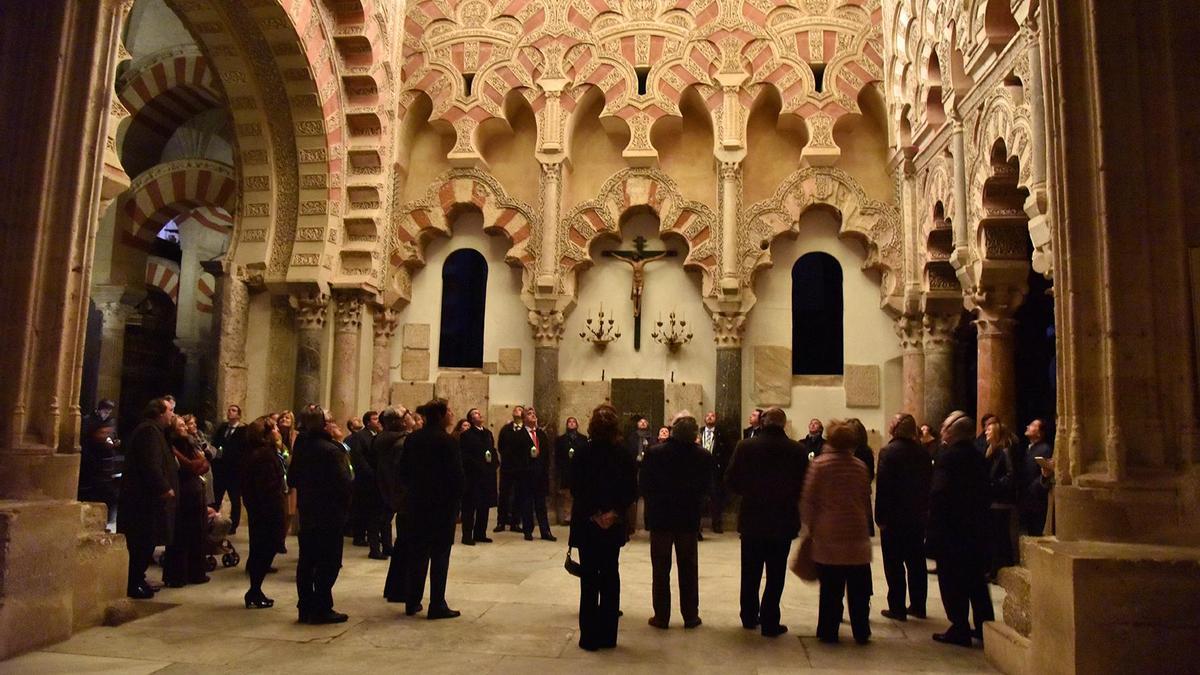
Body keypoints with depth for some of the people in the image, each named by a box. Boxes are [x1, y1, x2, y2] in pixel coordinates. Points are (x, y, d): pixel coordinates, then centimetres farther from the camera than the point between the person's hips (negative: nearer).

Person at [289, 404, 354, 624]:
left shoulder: (301, 447, 6)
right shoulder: (331, 450, -20)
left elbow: (292, 479, 14)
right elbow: (345, 484, -21)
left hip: (307, 513, 8)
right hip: (330, 514, -8)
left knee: (307, 560, 13)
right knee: (329, 563, 0)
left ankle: (305, 607, 20)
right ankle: (321, 609, 4)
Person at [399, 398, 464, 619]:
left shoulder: (412, 439, 4)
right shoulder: (447, 441, -16)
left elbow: (403, 471, 7)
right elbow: (456, 475, -16)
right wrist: (456, 501, -3)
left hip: (417, 504, 6)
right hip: (443, 504, -6)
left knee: (418, 552, 15)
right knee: (440, 554, 1)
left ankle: (413, 602, 21)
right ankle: (437, 605, 4)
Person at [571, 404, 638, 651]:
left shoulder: (582, 454, -9)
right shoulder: (624, 456, -3)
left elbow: (576, 489, -11)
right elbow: (631, 491, -6)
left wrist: (594, 514, -8)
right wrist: (614, 512, -10)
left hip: (586, 525, -2)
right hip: (614, 526, 2)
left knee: (589, 579, 5)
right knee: (610, 577, 11)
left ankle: (590, 637, 9)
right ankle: (608, 636, 16)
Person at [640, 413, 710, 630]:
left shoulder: (654, 453, -15)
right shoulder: (704, 457, -11)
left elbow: (644, 485, -8)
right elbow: (705, 488, -1)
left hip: (660, 517, -1)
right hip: (689, 519, 1)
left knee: (661, 570, 9)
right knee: (688, 569, 13)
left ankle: (661, 616, 13)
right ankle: (690, 616, 18)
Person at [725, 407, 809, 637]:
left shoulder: (745, 447, -10)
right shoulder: (797, 450, -10)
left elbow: (731, 482, -6)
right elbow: (804, 486, -6)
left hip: (751, 520, 1)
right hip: (783, 521, -1)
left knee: (751, 574, 17)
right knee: (775, 575, 9)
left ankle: (749, 617, 28)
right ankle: (770, 622, 11)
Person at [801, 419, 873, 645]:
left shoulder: (819, 464, -6)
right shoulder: (860, 466, 3)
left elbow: (808, 500, -5)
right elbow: (866, 500, 8)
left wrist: (811, 525, 6)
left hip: (827, 535, -2)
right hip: (856, 534, 2)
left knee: (830, 588, 6)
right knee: (858, 589, 11)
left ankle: (828, 632, 12)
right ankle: (861, 633, 17)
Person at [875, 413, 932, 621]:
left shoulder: (889, 451, -14)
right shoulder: (923, 452, 4)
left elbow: (882, 486, -17)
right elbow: (929, 483, 8)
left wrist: (880, 517, -12)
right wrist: (925, 510, 15)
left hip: (894, 516, -6)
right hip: (918, 516, 6)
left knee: (894, 563, 2)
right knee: (916, 562, 13)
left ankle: (897, 607, 5)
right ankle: (918, 606, 20)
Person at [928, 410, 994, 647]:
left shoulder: (947, 457, -16)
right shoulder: (979, 458, 6)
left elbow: (938, 494, -22)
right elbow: (985, 492, 11)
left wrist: (935, 527, -13)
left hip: (951, 530, -7)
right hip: (976, 528, 7)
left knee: (951, 582, 2)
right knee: (976, 580, 17)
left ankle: (960, 630, 5)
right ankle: (985, 626, 24)